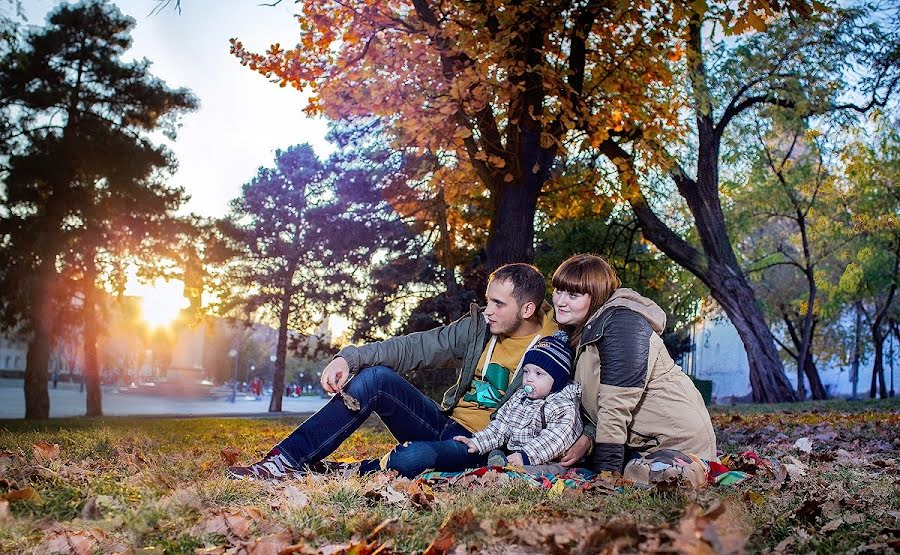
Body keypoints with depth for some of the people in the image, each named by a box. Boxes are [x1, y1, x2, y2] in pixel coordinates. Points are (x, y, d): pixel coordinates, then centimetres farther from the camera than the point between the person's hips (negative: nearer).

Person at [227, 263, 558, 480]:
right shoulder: (478, 327, 4)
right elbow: (413, 347, -2)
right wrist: (350, 357, -18)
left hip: (485, 448, -5)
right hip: (446, 424, 5)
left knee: (414, 458, -39)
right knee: (376, 377, -17)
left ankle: (333, 474, -14)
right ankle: (286, 459, -18)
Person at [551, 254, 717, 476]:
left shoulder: (622, 325, -22)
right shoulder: (580, 330, 8)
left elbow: (616, 404, -26)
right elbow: (593, 403, 6)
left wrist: (606, 470, -26)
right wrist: (587, 438, -12)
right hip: (641, 441, 9)